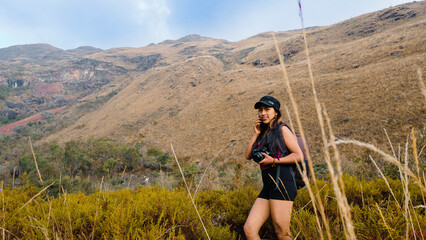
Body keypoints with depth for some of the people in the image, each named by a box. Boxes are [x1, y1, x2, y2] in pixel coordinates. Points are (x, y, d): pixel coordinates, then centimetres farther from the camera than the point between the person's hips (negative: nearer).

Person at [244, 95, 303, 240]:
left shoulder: (282, 129, 3)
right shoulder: (263, 133, 22)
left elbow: (299, 155, -4)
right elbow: (248, 155, 14)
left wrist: (273, 160, -10)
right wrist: (256, 134, 9)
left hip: (281, 181, -7)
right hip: (267, 186, 7)